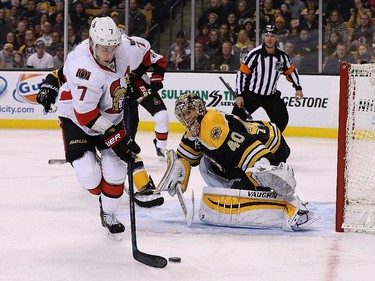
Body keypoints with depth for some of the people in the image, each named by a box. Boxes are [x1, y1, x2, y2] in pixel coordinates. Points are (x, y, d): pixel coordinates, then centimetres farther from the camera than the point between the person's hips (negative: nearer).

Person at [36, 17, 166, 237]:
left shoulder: (127, 48, -20)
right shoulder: (84, 68, -37)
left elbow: (146, 51, 6)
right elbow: (86, 115, -32)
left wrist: (154, 76, 4)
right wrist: (115, 137, -28)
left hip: (111, 115, 5)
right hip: (76, 117, -4)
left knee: (116, 167, -4)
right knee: (88, 175, -13)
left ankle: (109, 215, 18)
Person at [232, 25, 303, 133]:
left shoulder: (282, 56, -5)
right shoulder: (255, 54, -18)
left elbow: (291, 71, 12)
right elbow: (241, 73, -15)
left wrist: (298, 88, 5)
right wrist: (239, 95, -19)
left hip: (271, 95, 4)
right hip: (251, 94, -4)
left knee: (282, 119, -2)